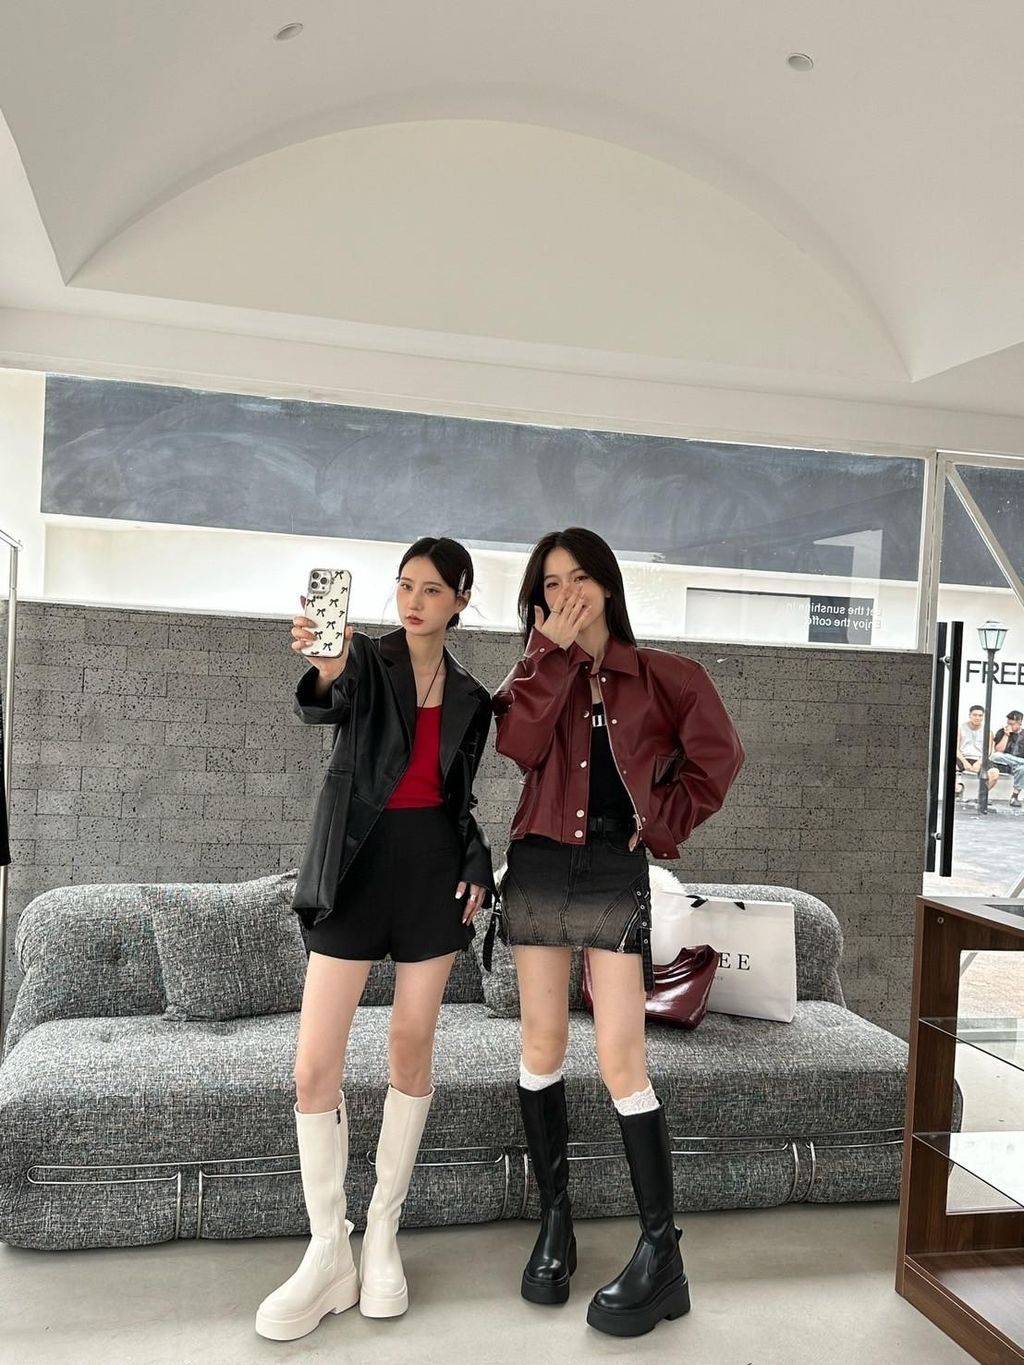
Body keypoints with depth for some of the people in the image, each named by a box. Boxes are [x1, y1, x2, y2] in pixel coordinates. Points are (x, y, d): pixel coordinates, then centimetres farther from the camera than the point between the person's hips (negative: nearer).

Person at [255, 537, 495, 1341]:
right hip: (357, 868, -2)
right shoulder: (366, 659, -1)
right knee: (314, 1069, -6)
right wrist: (323, 670, -47)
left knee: (412, 1051, 7)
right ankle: (329, 1254, 9)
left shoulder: (470, 698, 9)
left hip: (434, 870, 2)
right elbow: (319, 707, -24)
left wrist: (477, 869, -2)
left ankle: (383, 1236, 22)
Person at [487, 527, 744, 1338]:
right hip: (537, 868, 3)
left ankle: (662, 1257, 2)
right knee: (543, 1049, 8)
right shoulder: (538, 674, 8)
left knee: (621, 1064, -7)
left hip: (616, 874, -3)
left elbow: (718, 753, 3)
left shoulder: (661, 677, 2)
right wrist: (553, 653, -12)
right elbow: (518, 749, -11)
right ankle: (555, 1221, 24)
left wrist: (667, 820, -3)